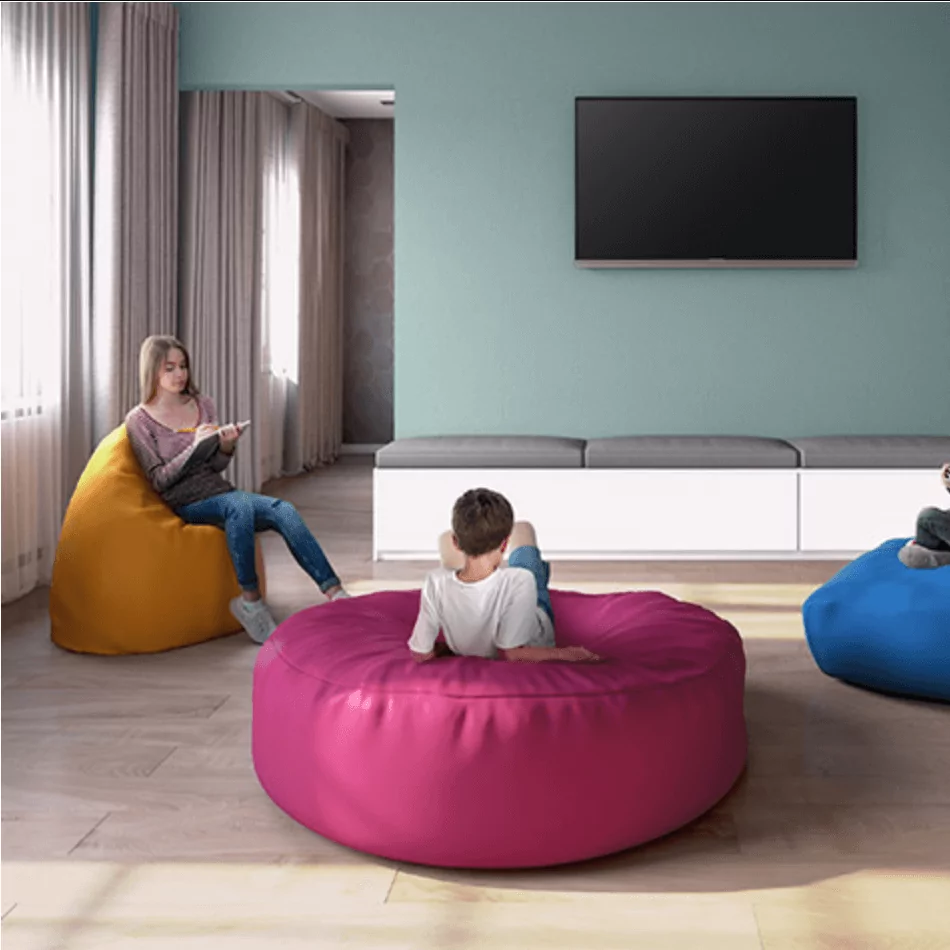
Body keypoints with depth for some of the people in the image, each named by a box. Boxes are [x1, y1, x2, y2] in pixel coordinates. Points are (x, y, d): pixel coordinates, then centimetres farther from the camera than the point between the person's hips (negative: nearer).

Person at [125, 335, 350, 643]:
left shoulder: (203, 405, 11)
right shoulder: (139, 420, -1)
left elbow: (216, 467, 12)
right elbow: (159, 480, -7)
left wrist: (226, 447, -11)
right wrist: (195, 444, -18)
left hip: (219, 490, 5)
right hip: (187, 503, -5)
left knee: (284, 510, -24)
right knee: (241, 503, -37)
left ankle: (335, 594, -31)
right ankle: (250, 601, -29)